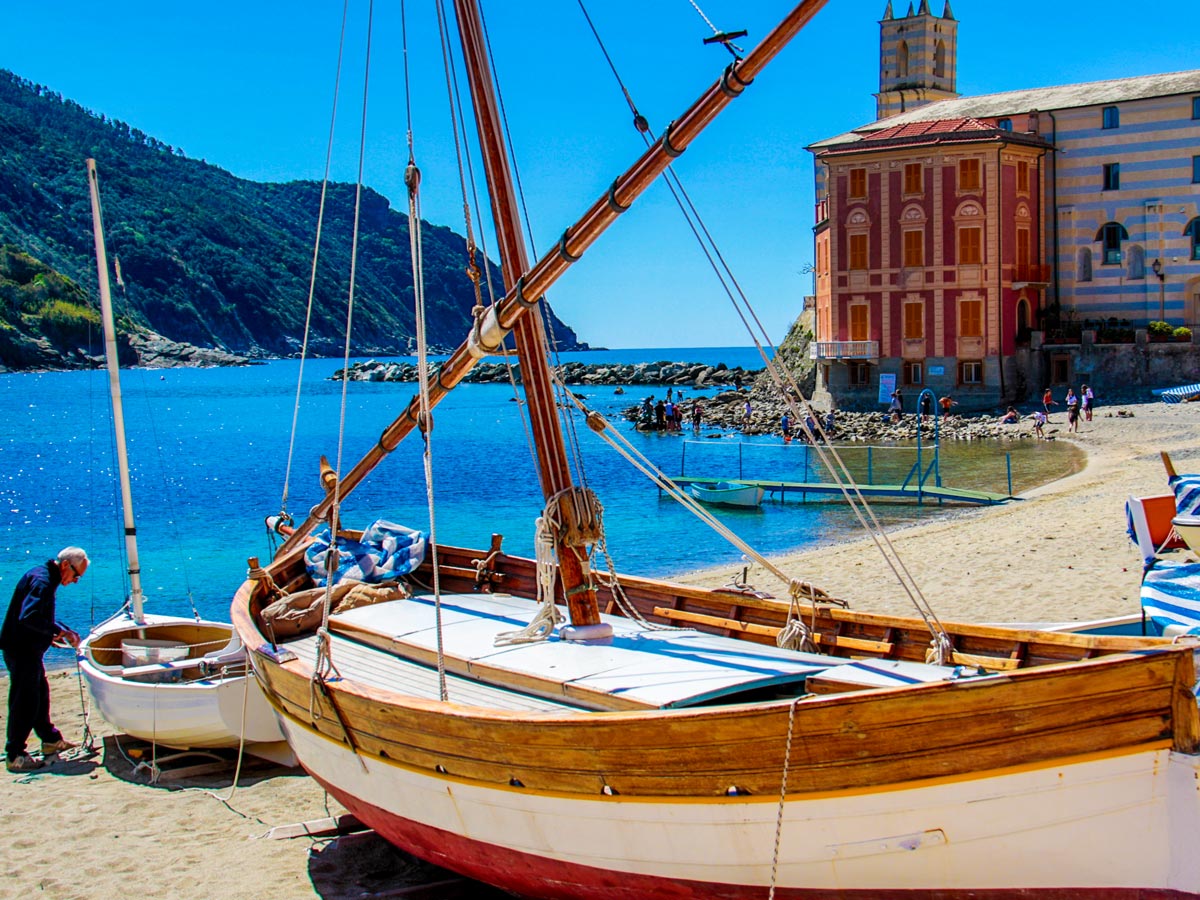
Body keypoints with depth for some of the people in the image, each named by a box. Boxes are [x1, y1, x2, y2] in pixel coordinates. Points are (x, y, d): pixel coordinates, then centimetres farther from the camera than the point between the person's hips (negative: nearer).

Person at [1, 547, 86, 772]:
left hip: (28, 649, 11)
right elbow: (28, 618, -31)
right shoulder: (42, 581, -21)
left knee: (40, 694, 21)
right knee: (24, 701, -4)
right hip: (21, 650, -11)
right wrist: (57, 632, -23)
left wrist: (64, 631, 14)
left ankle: (51, 740, 34)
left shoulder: (46, 577, 12)